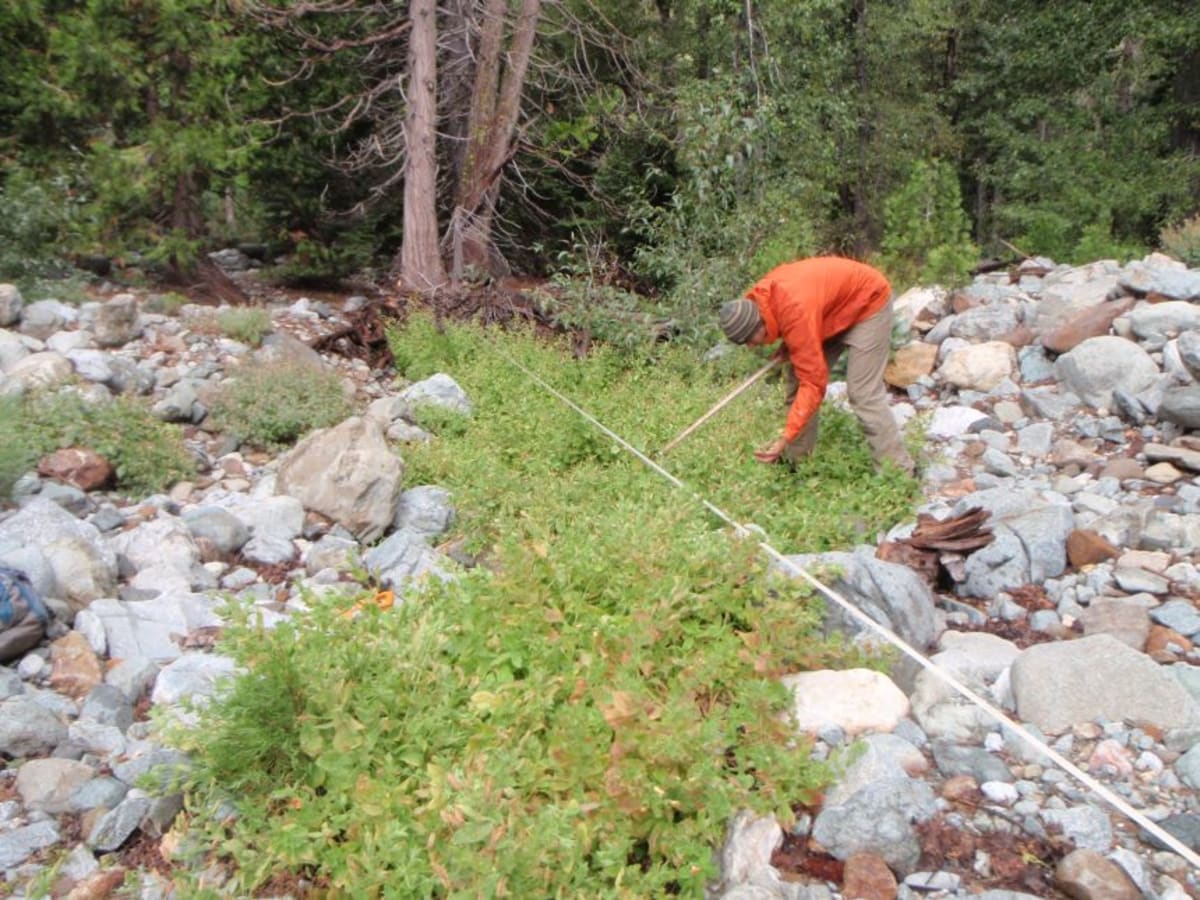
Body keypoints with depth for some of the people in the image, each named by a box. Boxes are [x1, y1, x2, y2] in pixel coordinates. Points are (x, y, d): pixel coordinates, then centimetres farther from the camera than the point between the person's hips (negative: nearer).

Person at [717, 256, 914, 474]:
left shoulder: (795, 312, -39)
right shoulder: (759, 298, -14)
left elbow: (814, 383, -36)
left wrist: (785, 438, -37)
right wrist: (789, 346, -9)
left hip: (868, 302, -9)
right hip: (836, 305, 9)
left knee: (863, 394, -15)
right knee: (799, 379, 4)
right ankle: (795, 461, 12)